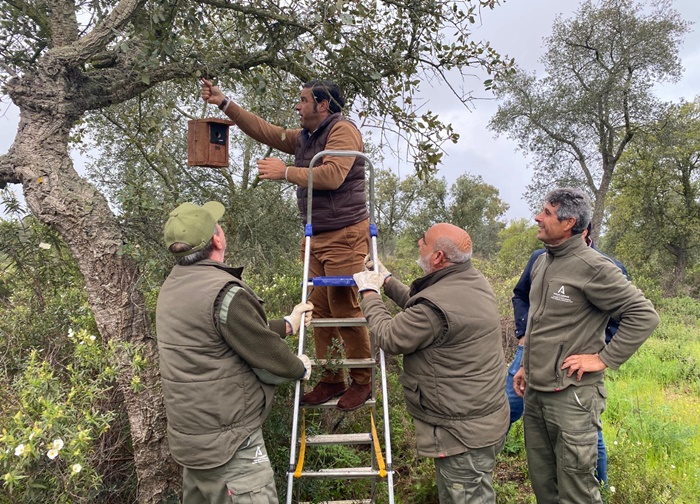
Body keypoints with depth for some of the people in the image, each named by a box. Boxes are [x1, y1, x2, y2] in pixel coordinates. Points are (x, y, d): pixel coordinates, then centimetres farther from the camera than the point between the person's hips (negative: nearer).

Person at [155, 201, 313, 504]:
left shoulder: (172, 287, 4)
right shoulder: (225, 293, -25)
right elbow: (267, 358, -16)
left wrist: (287, 324, 21)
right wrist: (300, 368, 5)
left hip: (189, 435, 10)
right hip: (227, 444, -9)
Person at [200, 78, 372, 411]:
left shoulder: (343, 131, -9)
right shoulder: (304, 137, 19)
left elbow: (332, 175, -23)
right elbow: (264, 131, 21)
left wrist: (286, 172, -16)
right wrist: (225, 103, 18)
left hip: (345, 236, -9)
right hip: (315, 237, 9)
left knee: (346, 310, -6)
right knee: (319, 310, 8)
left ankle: (362, 383, 9)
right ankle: (331, 380, 18)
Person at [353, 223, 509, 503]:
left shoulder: (436, 304, -30)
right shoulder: (475, 281, 1)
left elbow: (390, 339, -15)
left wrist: (369, 293, -2)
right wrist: (387, 281, 18)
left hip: (464, 431, -10)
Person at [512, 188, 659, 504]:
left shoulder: (592, 267, -15)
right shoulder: (541, 263, 9)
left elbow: (644, 315, -15)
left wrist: (604, 359, -16)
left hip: (572, 396, -8)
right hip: (534, 392, 8)